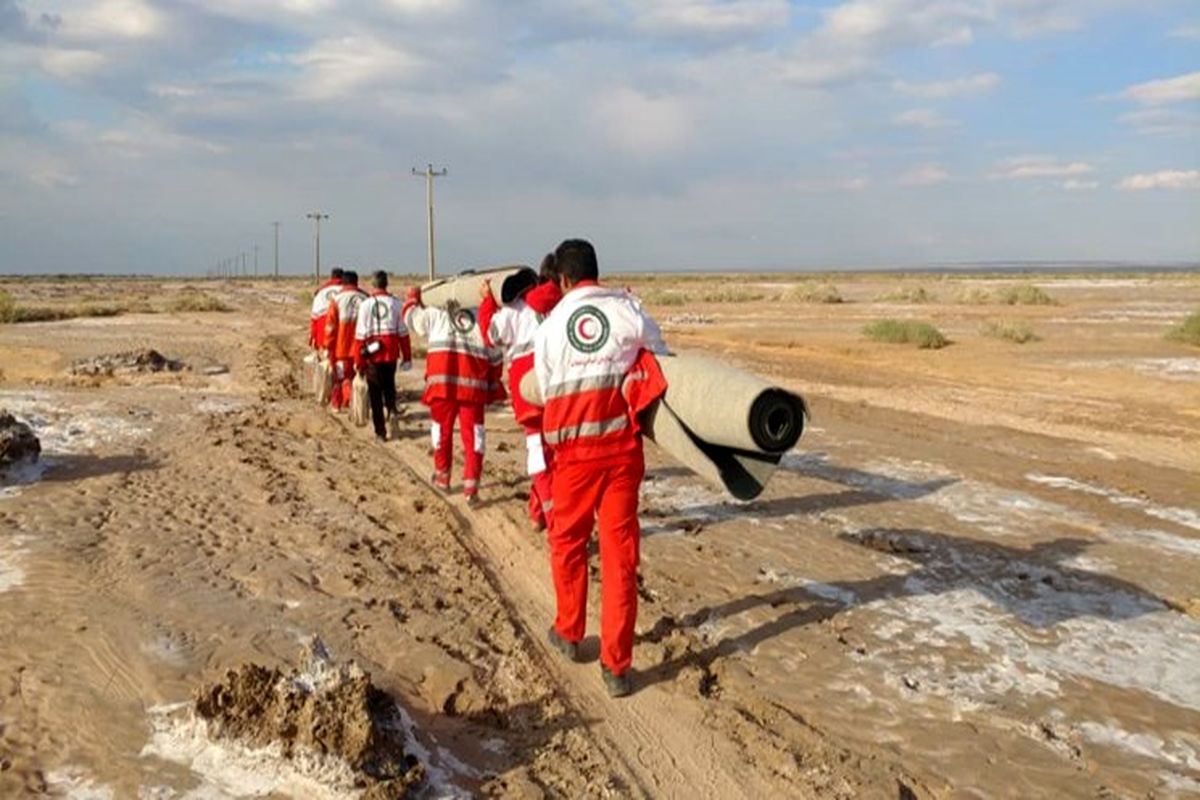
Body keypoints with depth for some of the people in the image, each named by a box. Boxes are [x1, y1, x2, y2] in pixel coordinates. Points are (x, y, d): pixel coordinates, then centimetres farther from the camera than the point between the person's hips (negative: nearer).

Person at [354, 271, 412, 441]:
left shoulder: (366, 304, -6)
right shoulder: (395, 303, 1)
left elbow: (360, 334, -6)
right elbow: (403, 332, 4)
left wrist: (359, 361, 0)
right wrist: (407, 357, 11)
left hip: (373, 355, -2)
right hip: (391, 353, 2)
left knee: (376, 393, 7)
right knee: (389, 384, 25)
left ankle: (381, 431, 7)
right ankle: (392, 408, -2)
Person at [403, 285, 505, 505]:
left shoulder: (435, 315, 16)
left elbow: (412, 315, 30)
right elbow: (496, 359, 15)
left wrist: (413, 297, 49)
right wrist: (493, 384, 25)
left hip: (442, 381, 0)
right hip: (473, 385, 0)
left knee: (442, 430, 18)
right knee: (472, 436, 4)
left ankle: (442, 477, 33)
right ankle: (470, 489, -2)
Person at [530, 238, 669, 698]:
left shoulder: (548, 327, 0)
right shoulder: (628, 308, -3)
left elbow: (546, 391, 5)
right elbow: (663, 362, 4)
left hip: (574, 452, 0)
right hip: (622, 447, 0)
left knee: (568, 541, 20)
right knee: (620, 551, 5)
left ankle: (569, 633, 35)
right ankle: (616, 664, 9)